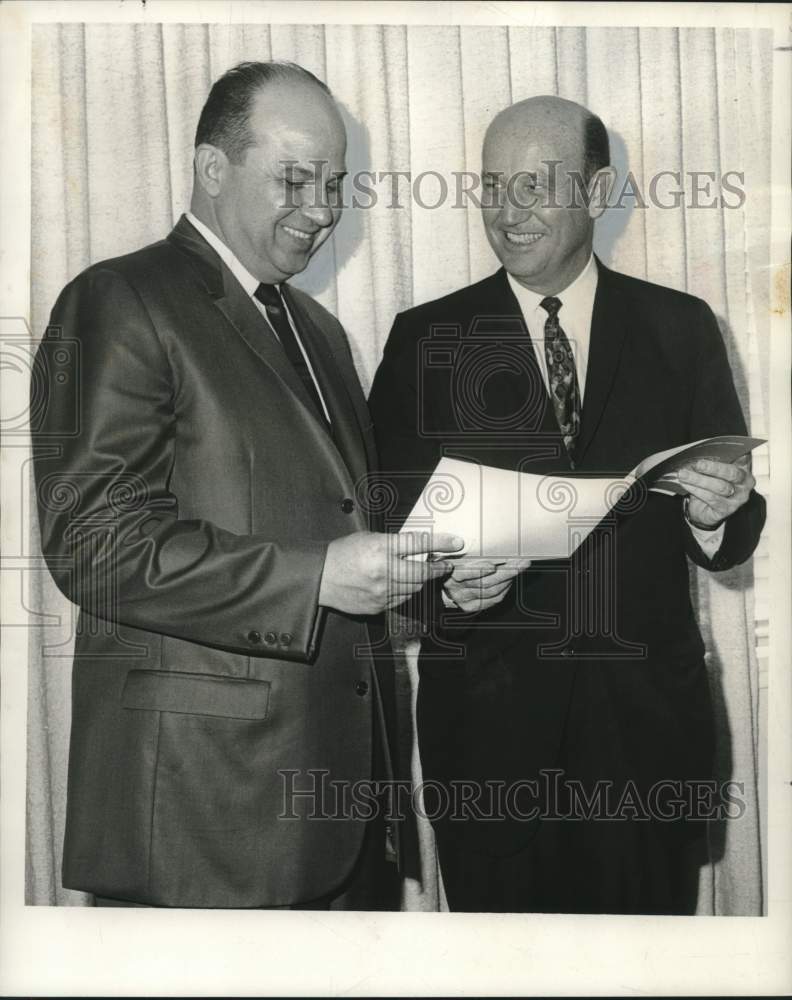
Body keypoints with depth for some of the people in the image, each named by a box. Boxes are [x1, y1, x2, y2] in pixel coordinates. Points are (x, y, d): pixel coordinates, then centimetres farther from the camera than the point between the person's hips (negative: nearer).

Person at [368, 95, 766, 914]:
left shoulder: (680, 329, 4)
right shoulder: (426, 338, 2)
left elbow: (734, 539, 5)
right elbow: (386, 512, 1)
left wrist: (713, 514, -17)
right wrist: (445, 578, -19)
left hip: (646, 705, 1)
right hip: (485, 713, 0)